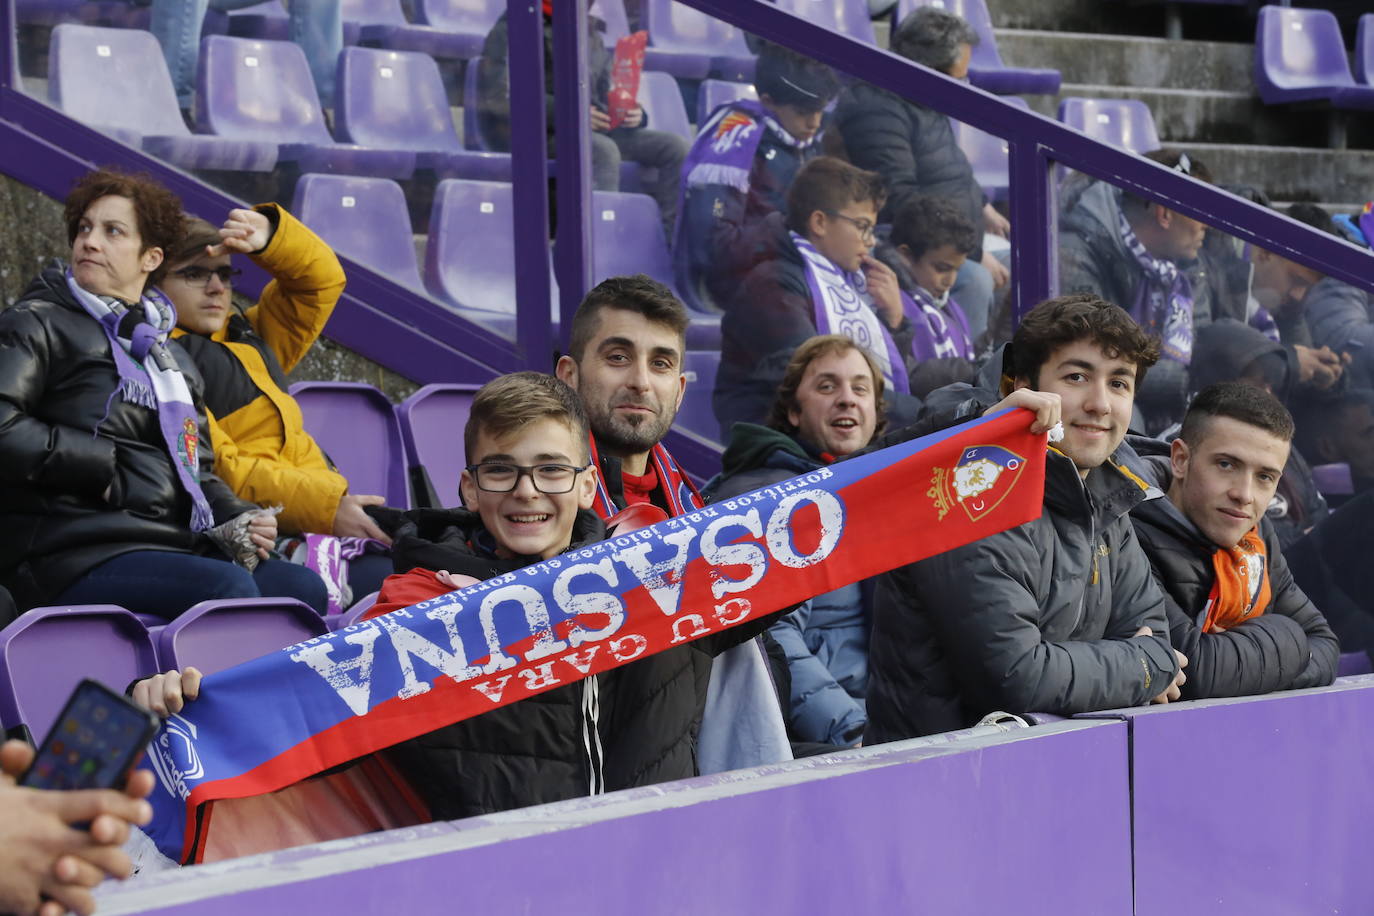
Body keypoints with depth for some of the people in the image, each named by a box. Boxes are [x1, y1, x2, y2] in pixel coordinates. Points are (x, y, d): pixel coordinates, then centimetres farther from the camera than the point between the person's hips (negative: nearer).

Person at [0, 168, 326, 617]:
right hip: (74, 557, -7)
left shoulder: (173, 357, 26)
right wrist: (100, 462, -9)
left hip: (172, 548, 7)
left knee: (305, 587, -15)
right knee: (229, 588, -30)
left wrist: (235, 520, 7)